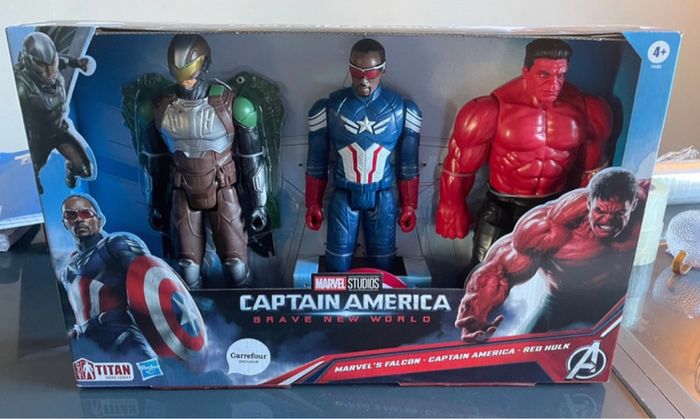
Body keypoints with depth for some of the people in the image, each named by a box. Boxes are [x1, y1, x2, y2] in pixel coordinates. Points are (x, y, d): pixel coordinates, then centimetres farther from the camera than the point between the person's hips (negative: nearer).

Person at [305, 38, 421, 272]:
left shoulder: (404, 110, -7)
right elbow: (317, 162, 0)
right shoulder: (327, 109, -9)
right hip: (343, 197, 0)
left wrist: (409, 206, 4)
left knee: (383, 265, 11)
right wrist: (313, 204, 4)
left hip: (382, 198, 1)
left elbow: (408, 164, 2)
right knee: (337, 266, 9)